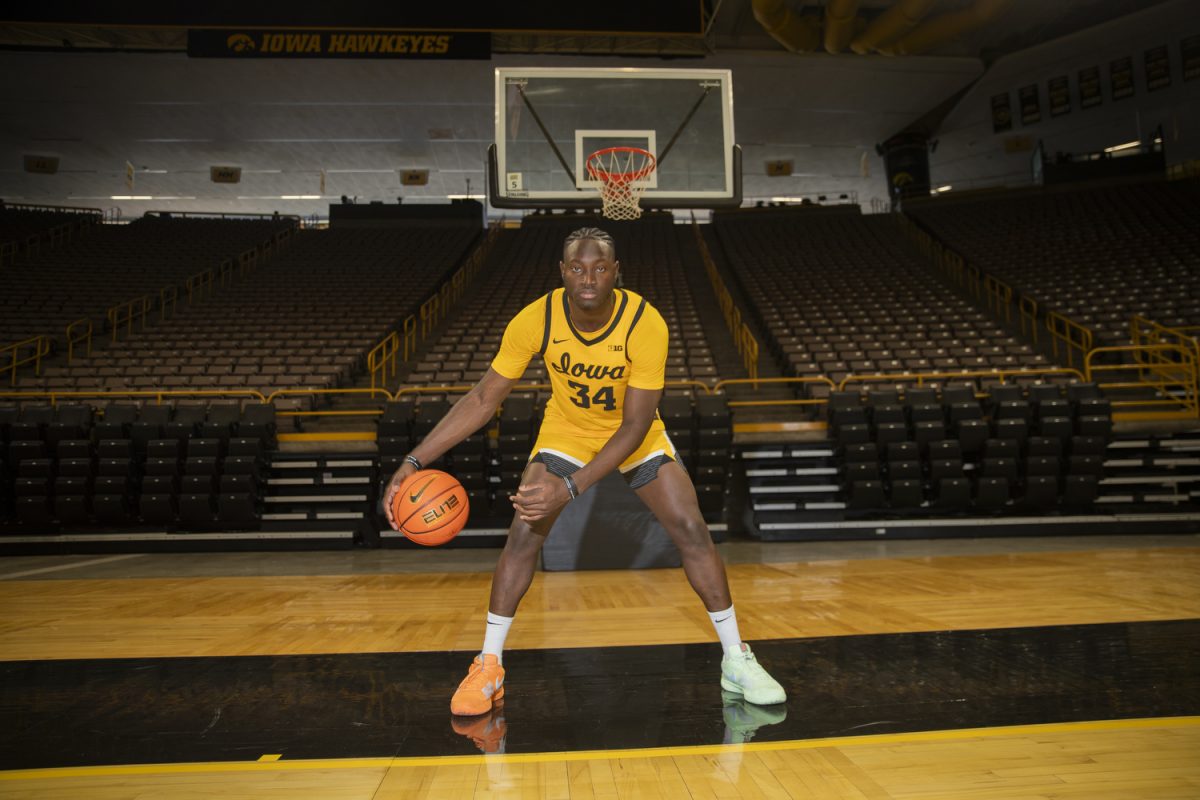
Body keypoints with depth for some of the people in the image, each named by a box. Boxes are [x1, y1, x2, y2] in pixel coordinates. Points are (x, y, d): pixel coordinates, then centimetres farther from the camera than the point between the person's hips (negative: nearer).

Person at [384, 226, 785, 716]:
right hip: (565, 432, 1)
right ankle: (489, 667, 4)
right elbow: (484, 399, -17)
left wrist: (571, 487, -38)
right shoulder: (535, 320, -25)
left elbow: (635, 425, -28)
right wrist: (415, 461, -23)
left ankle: (735, 660, 9)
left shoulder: (646, 323, -30)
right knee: (523, 534, -13)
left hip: (636, 436, -1)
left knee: (691, 531, -9)